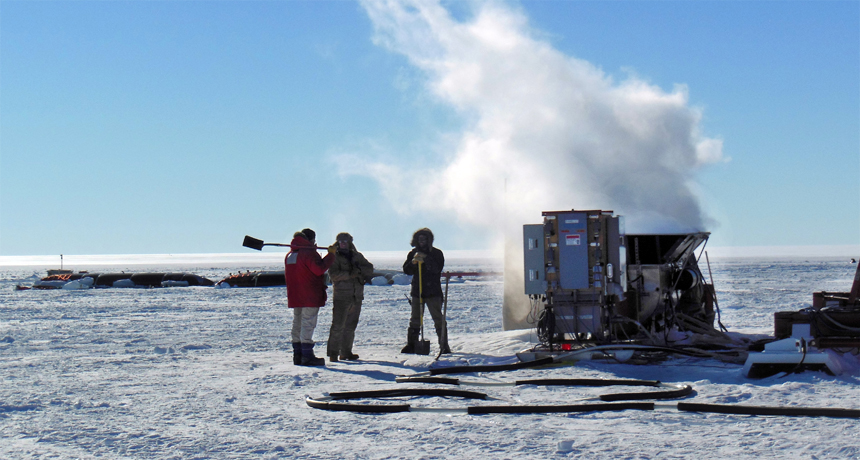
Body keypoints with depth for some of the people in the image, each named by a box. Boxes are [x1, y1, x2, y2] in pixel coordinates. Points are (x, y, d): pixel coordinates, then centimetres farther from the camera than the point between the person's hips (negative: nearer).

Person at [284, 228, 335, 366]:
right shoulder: (309, 252, -12)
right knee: (308, 324, -9)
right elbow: (319, 269, -22)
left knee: (297, 324, 12)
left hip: (294, 297, 8)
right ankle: (307, 356, -12)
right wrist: (331, 254, -15)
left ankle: (297, 355, 13)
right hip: (310, 297, -8)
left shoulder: (289, 255, 15)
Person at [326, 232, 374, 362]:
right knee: (338, 325, -11)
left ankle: (346, 352, 18)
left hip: (356, 297, 5)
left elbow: (370, 269, 6)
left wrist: (359, 269, -11)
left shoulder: (357, 256, 14)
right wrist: (349, 274, -20)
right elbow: (333, 274, -14)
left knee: (351, 326, 11)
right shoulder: (335, 257, 0)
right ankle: (333, 353, -8)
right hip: (341, 297, -5)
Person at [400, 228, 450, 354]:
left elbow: (437, 269, -15)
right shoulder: (413, 253, 9)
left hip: (433, 292, -3)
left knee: (438, 319, -6)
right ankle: (411, 345, 15)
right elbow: (406, 270, 3)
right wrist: (413, 262, -16)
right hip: (417, 291, 3)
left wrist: (426, 258, -25)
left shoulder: (436, 253, -1)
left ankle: (444, 346, -2)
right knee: (415, 319, 7)